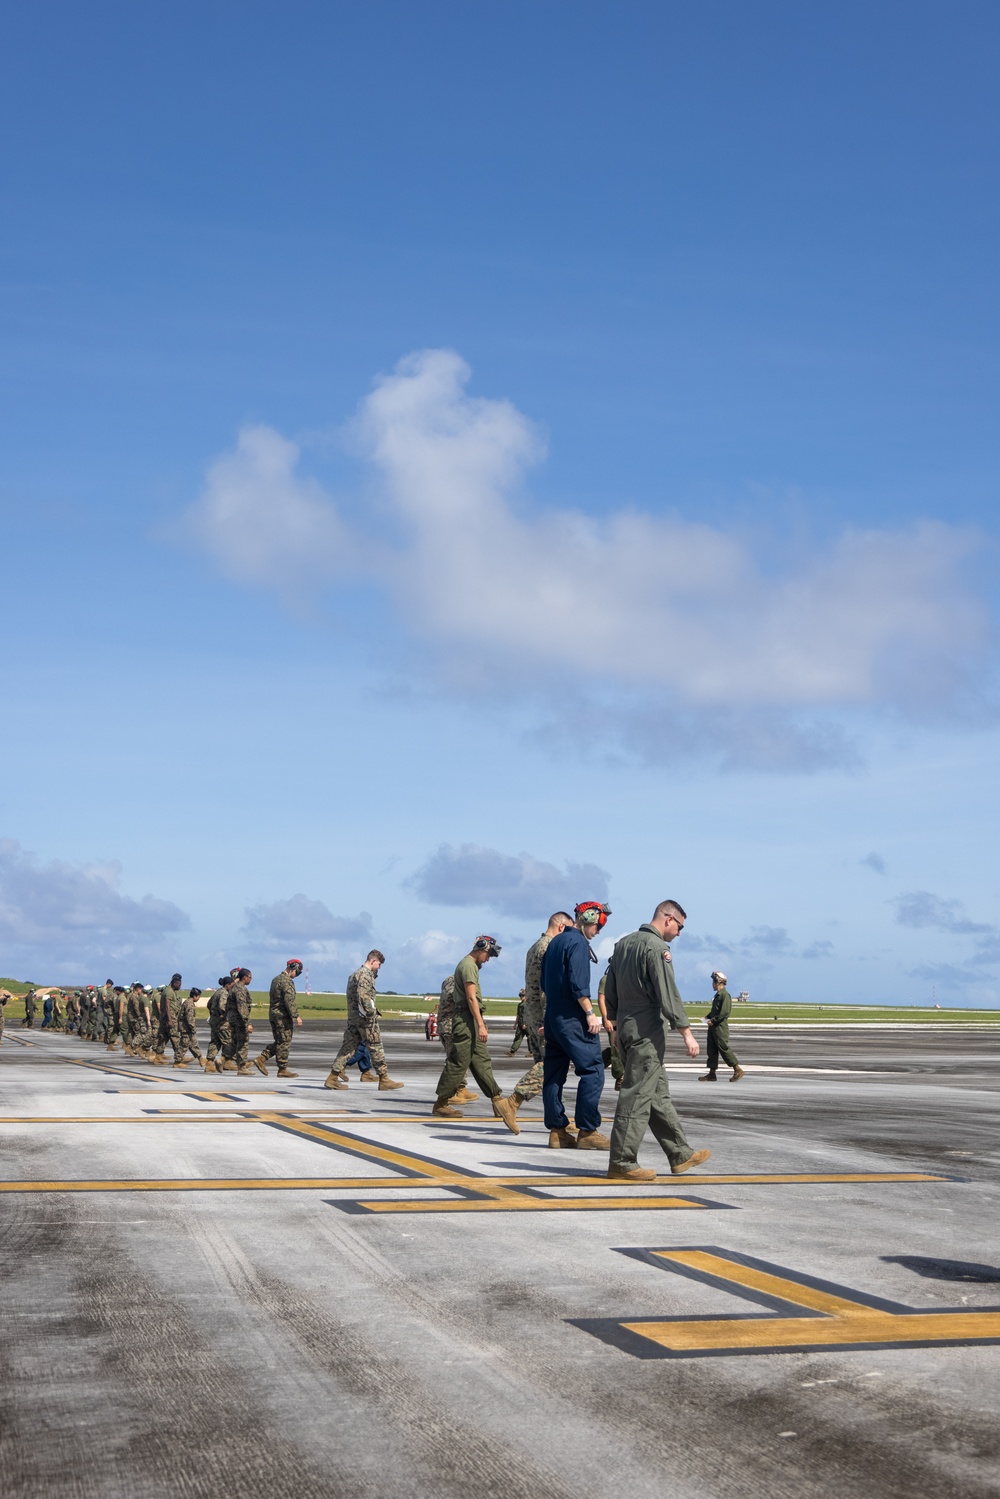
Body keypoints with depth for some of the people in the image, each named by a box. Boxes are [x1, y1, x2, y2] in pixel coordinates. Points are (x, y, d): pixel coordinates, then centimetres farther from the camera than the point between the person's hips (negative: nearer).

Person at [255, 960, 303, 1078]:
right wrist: (296, 1016, -21)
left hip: (273, 1014, 9)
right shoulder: (287, 981, -14)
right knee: (284, 1043, -3)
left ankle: (261, 1059, 6)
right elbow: (289, 1000, -22)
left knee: (279, 1042, 15)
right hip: (283, 1016, -9)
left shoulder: (276, 979, 17)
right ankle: (282, 1069, 0)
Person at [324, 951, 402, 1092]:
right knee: (376, 1047, -2)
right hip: (364, 1018, -9)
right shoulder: (366, 974, -12)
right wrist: (371, 1013, -23)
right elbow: (363, 995, -23)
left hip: (353, 1017, 9)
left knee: (348, 1046, 8)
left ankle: (333, 1077, 5)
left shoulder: (356, 973, 20)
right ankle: (384, 1079, 2)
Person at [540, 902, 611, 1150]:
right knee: (593, 1070, -7)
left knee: (554, 1073, 8)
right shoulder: (578, 943, -11)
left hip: (552, 1016, 10)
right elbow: (578, 983, -20)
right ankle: (587, 1131, -9)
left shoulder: (555, 942, 17)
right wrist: (590, 1014, -18)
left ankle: (557, 1130, 9)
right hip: (573, 1018, -9)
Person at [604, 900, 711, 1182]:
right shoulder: (656, 947, -14)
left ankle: (680, 1154, 20)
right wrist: (686, 1032, -14)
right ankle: (622, 1163, -4)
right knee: (637, 1095, -6)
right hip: (646, 1031, -10)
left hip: (625, 1028, 10)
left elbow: (610, 991, 19)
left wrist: (616, 1024, 26)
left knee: (658, 1094, 14)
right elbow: (668, 995, -18)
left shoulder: (623, 943, 14)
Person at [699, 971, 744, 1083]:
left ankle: (738, 1070, 1)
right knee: (712, 1050, 8)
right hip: (713, 1027, 10)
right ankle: (712, 1074, 11)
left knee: (724, 1048, -7)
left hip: (720, 1027, -10)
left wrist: (713, 1020, -17)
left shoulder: (725, 995, -13)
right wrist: (707, 1017, 11)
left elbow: (725, 1012, -20)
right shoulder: (717, 995, 17)